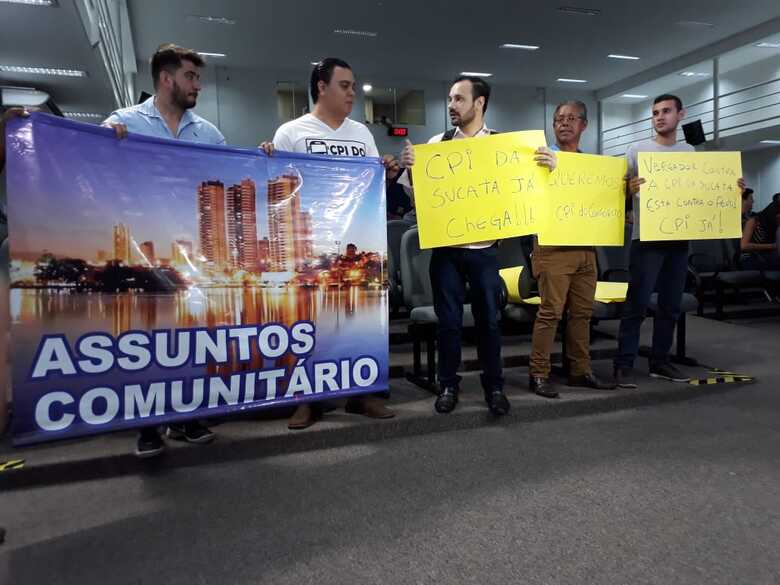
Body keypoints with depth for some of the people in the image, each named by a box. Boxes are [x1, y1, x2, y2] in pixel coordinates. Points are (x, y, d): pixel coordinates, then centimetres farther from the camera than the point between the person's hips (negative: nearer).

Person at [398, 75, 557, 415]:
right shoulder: (436, 143, 3)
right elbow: (418, 195, 3)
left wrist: (548, 166, -14)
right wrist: (409, 168, -15)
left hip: (484, 248, 0)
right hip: (445, 247, 1)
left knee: (488, 319, 8)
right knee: (448, 319, 8)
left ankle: (494, 386, 25)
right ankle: (448, 385, 23)